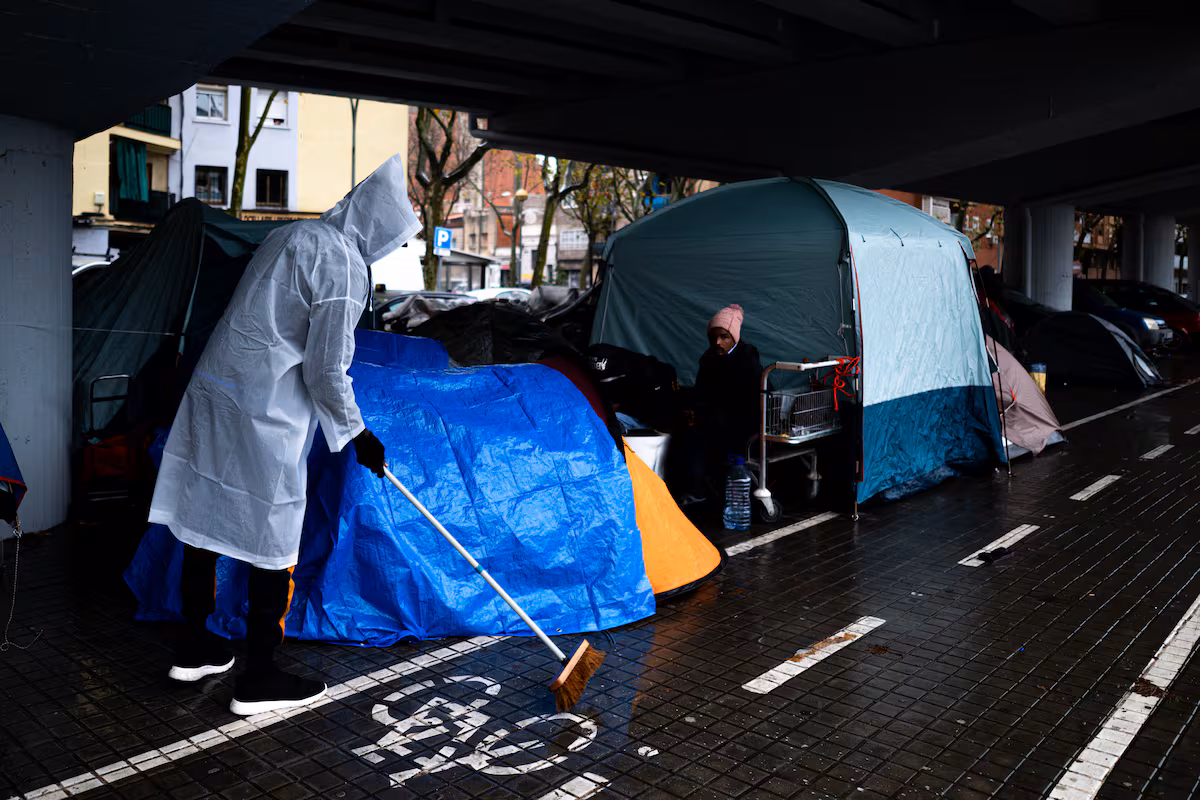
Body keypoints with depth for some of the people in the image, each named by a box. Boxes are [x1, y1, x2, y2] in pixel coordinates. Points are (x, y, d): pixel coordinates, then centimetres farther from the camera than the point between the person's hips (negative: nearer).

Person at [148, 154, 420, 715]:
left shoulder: (290, 236, 13)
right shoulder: (344, 265, -14)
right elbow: (327, 369, -15)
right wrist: (357, 433, -2)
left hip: (213, 390, 9)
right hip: (265, 414, -9)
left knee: (203, 518, 17)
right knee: (273, 542, 3)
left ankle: (194, 648, 34)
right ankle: (259, 679, 15)